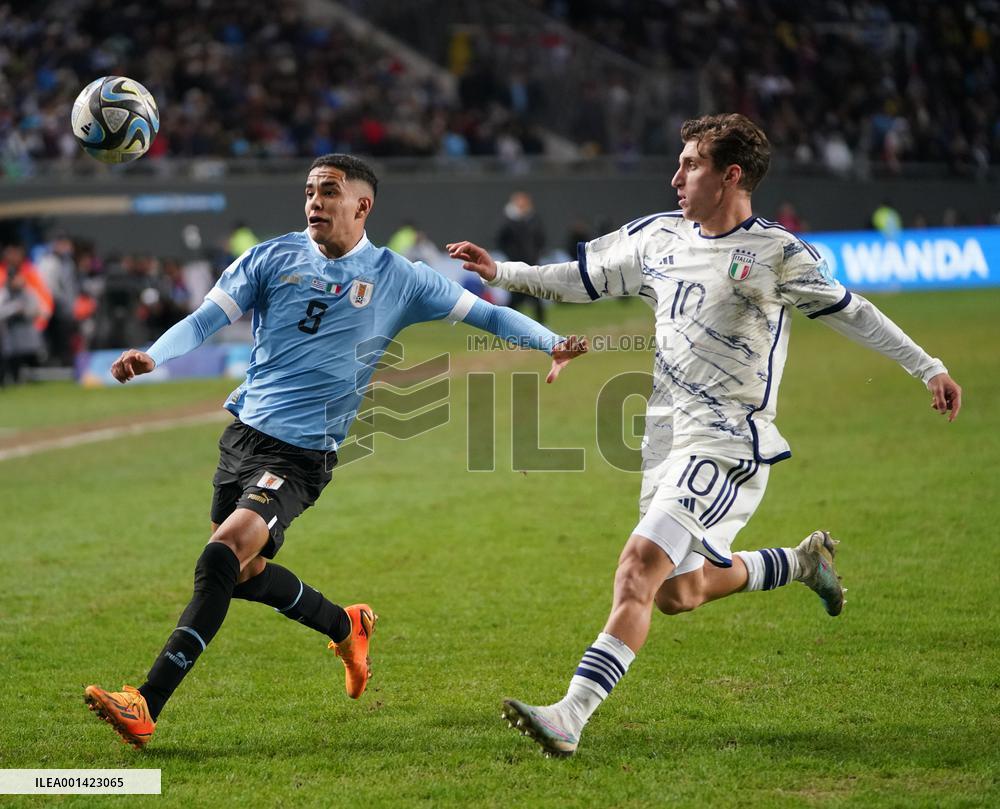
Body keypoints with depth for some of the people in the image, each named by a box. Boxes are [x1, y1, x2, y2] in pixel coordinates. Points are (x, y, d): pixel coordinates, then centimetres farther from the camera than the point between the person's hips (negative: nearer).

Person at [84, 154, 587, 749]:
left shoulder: (397, 279, 1)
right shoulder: (273, 259, 5)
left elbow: (484, 313, 6)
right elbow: (207, 319, -1)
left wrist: (551, 343, -9)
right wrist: (152, 356, -20)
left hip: (302, 454, -5)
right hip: (243, 432, 5)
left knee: (223, 554, -22)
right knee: (243, 571, 14)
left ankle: (146, 706, -24)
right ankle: (347, 627, 43)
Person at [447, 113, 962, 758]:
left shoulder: (776, 253, -8)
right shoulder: (659, 236, 9)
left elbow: (851, 311, 0)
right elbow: (583, 279, 21)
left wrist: (927, 368, 0)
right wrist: (502, 273, 14)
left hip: (728, 445, -8)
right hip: (668, 438, 8)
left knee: (641, 564, -23)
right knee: (680, 593, 16)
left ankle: (570, 717, -29)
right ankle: (804, 561, 41)